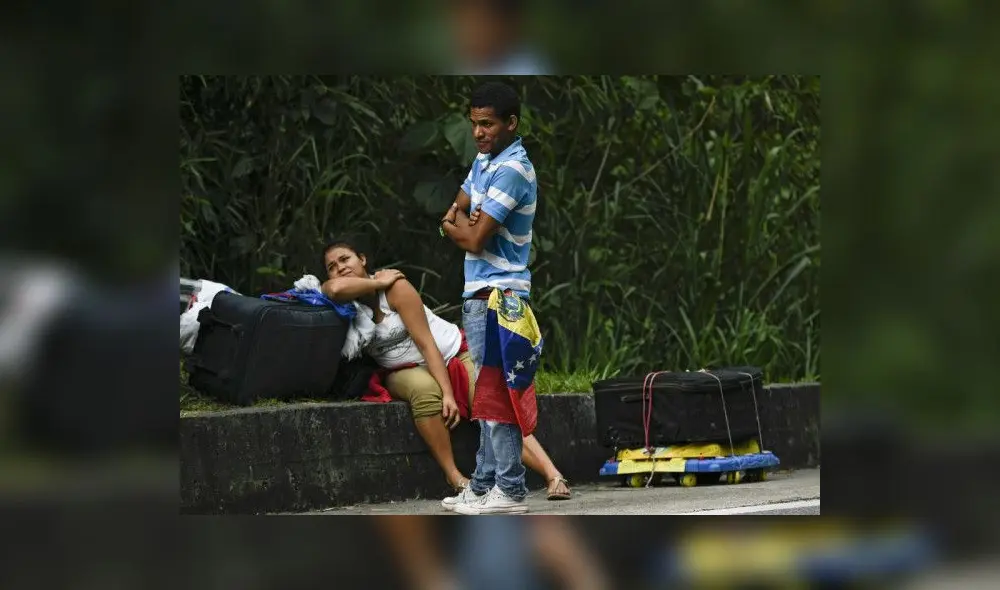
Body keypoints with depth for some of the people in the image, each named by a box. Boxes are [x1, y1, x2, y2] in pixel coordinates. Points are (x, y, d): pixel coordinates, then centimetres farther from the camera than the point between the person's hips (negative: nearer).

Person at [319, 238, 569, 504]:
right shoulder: (346, 303, -7)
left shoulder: (395, 288, -16)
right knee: (424, 388, -36)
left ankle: (553, 475, -34)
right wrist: (378, 283, -20)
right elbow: (334, 288, -35)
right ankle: (454, 477, -33)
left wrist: (448, 393, -27)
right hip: (406, 371, 1)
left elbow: (426, 343, -19)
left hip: (453, 352, -1)